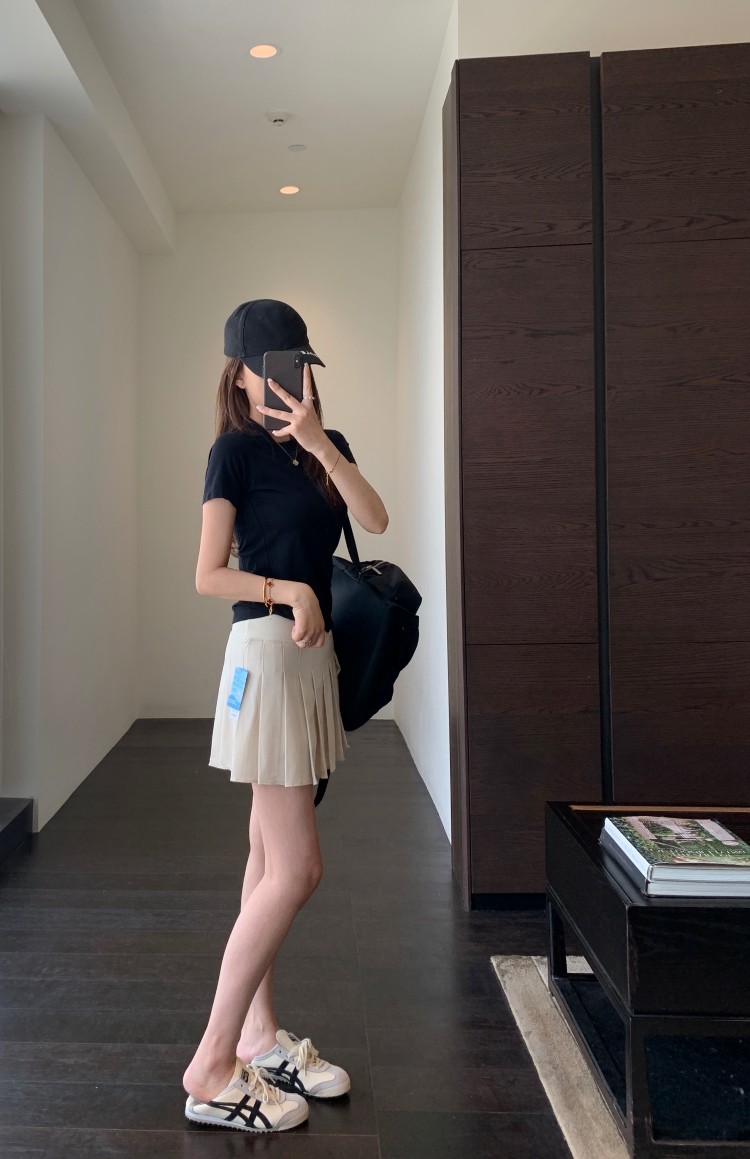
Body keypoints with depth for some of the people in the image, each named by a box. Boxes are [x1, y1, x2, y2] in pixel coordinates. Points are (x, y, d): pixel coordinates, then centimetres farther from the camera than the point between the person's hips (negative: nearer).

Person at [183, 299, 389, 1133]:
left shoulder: (327, 447, 14)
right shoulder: (237, 450, -5)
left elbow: (374, 519, -5)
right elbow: (209, 576, -9)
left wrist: (318, 441, -13)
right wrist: (287, 591, -22)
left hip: (314, 653, 7)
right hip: (267, 653, -7)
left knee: (271, 857, 12)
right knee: (296, 868, -8)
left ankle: (259, 1036, 25)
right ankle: (211, 1069, 3)